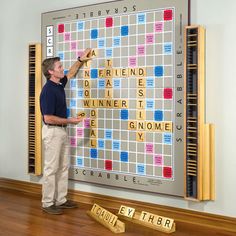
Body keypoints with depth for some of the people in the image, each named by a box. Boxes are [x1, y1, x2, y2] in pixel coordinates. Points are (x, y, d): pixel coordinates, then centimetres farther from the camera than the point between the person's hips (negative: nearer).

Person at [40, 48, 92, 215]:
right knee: (51, 168, -2)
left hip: (62, 131, 9)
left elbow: (71, 73, 29)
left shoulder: (59, 84, 7)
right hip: (52, 132, -9)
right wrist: (70, 121, -16)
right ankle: (47, 203, 8)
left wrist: (81, 60, 23)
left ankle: (60, 200, 21)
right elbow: (48, 119, -23)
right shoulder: (48, 90, -20)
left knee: (63, 168, 13)